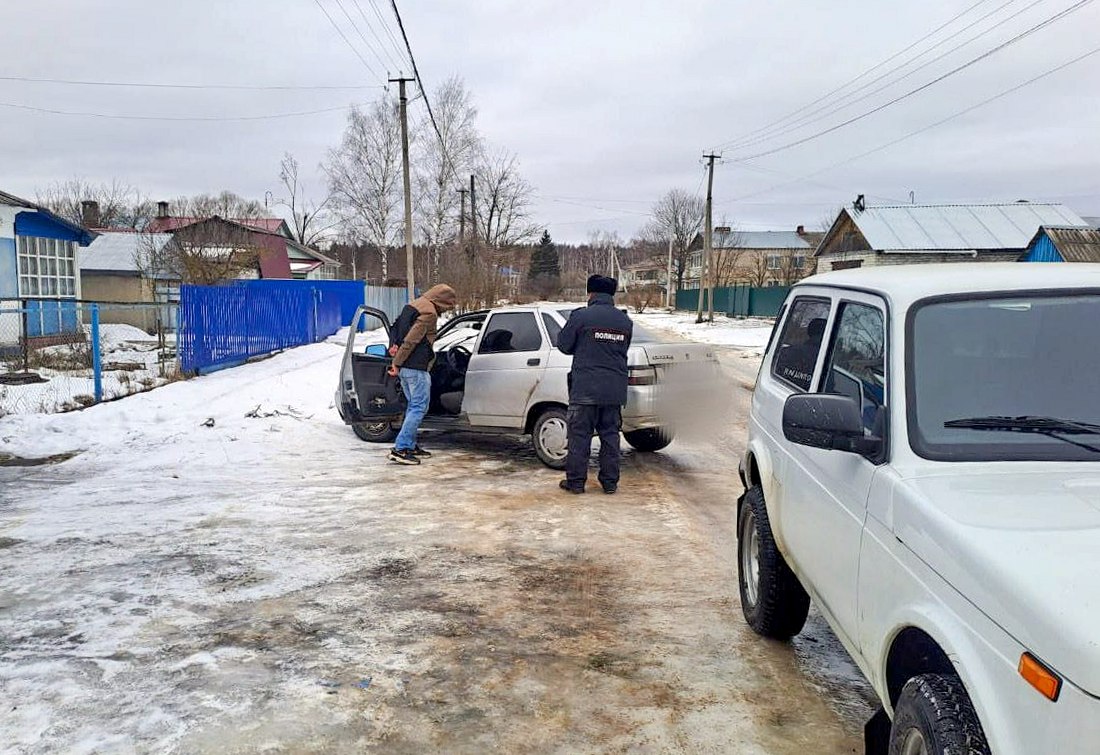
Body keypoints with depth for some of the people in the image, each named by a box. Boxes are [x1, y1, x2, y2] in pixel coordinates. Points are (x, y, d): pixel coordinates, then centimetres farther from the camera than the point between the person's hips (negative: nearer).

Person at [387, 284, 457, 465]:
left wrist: (394, 345, 3)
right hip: (416, 367, -10)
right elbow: (411, 339, -18)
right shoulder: (429, 312, -13)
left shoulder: (412, 305, 18)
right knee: (419, 407, -7)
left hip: (404, 367, 10)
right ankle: (400, 448, -11)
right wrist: (397, 362, -14)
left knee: (413, 405, 16)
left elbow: (395, 327, 19)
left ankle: (410, 445, 20)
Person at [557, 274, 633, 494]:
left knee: (580, 435, 3)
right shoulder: (625, 321, 7)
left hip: (585, 388, -4)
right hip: (615, 389, 4)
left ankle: (576, 481, 8)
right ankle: (610, 482, 15)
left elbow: (564, 345, -2)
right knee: (610, 435, 11)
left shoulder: (581, 316, -9)